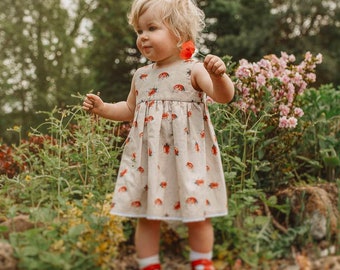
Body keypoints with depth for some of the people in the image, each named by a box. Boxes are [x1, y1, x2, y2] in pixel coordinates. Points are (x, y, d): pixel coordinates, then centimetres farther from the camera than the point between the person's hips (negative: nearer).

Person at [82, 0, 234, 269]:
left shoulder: (193, 69, -6)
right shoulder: (141, 75, 10)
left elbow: (224, 96, -17)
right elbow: (130, 110, 24)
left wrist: (219, 75, -35)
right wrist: (102, 108, 11)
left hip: (187, 154, -4)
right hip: (149, 155, 4)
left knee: (198, 216, 7)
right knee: (147, 216, 8)